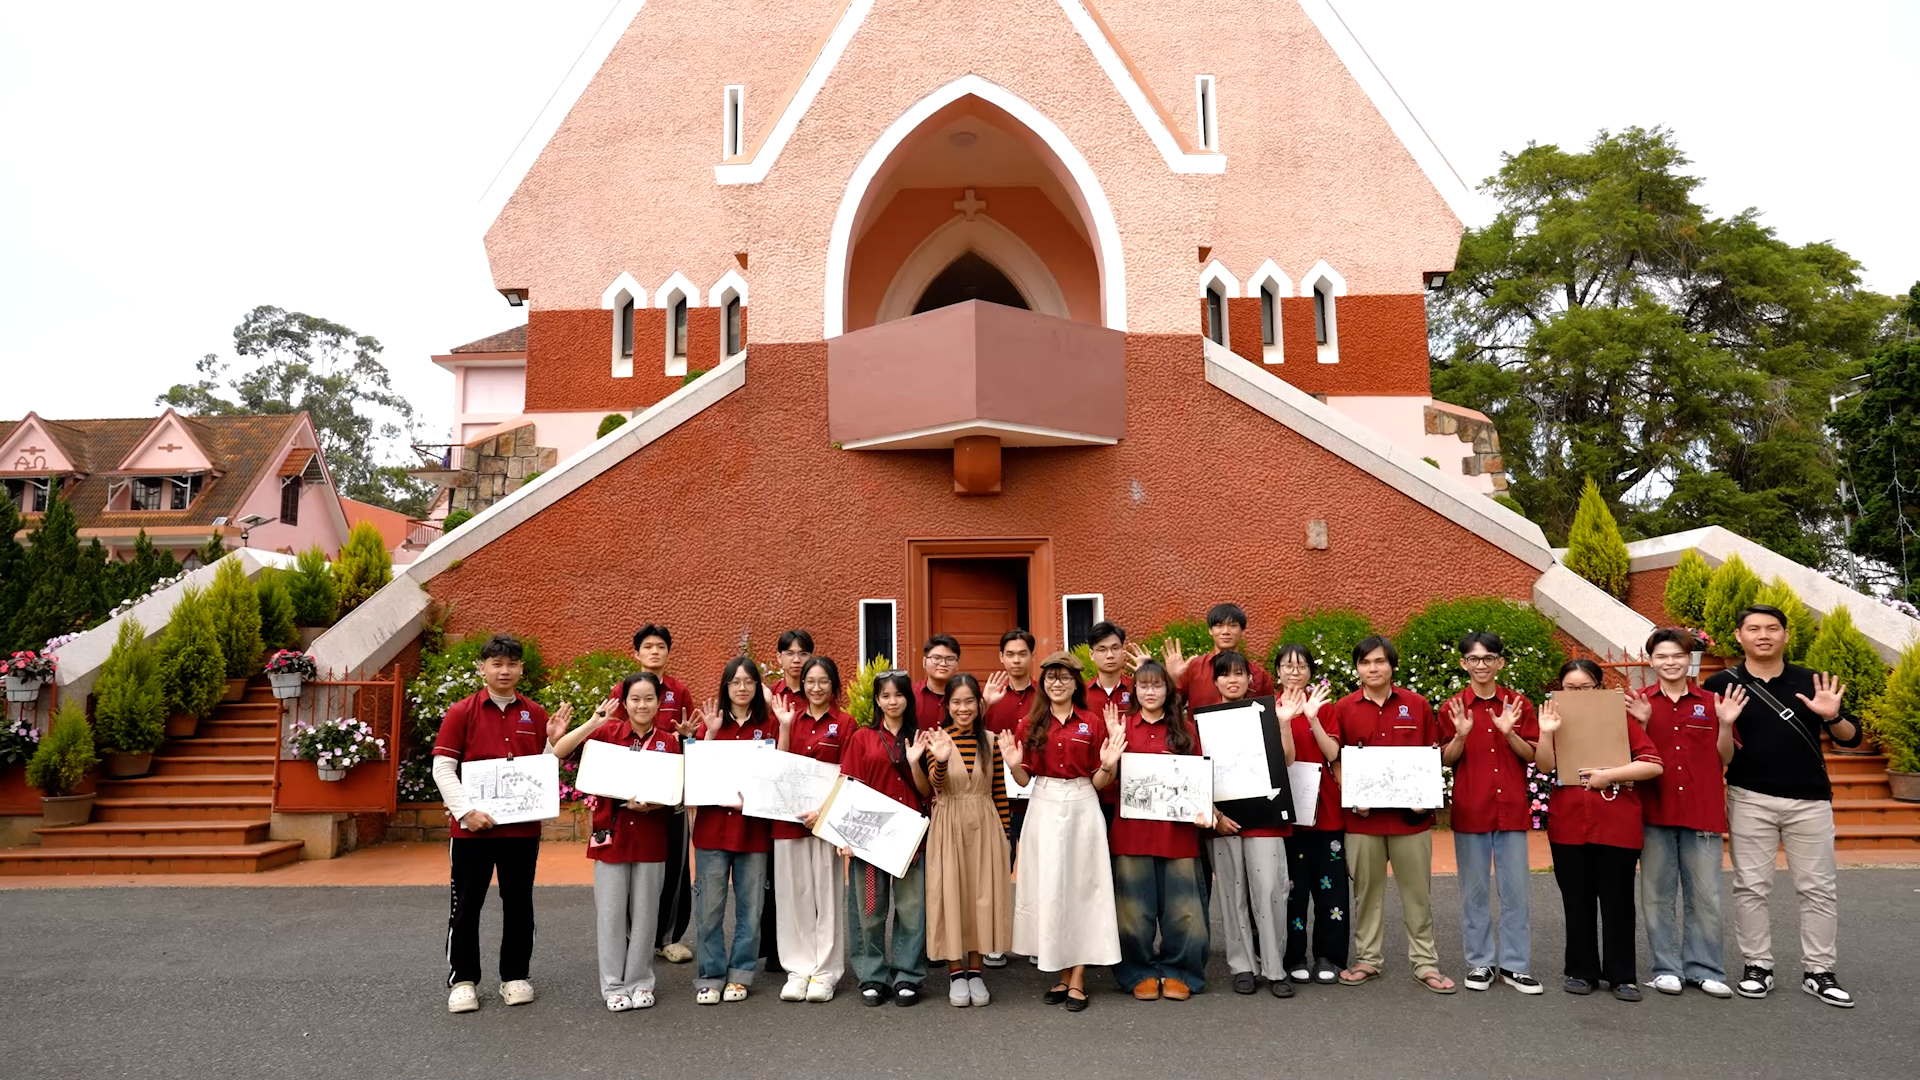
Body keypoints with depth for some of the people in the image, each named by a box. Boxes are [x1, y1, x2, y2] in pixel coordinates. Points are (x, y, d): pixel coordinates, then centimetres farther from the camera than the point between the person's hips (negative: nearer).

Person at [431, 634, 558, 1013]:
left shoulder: (535, 714, 5)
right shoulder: (462, 712, -3)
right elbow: (442, 767, -6)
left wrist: (554, 741, -10)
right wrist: (466, 810, -16)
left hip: (523, 826, 2)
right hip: (472, 826, -2)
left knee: (518, 902, 11)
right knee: (466, 904, 7)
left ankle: (515, 976, 24)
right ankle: (462, 980, 20)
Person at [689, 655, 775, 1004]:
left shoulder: (767, 726, 6)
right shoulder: (711, 724, 5)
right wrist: (710, 732, -12)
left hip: (753, 828, 1)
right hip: (713, 826, 0)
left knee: (750, 906, 8)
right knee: (709, 906, 3)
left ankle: (739, 975, 21)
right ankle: (710, 976, 16)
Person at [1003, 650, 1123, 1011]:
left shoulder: (1093, 724, 2)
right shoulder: (1029, 725, 5)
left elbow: (1098, 781, 3)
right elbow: (1024, 779, 7)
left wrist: (1108, 764, -16)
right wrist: (1014, 765, -13)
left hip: (1082, 808, -1)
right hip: (1044, 809, 1)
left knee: (1081, 886, 2)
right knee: (1048, 888, 5)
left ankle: (1077, 979, 11)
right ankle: (1062, 974, 18)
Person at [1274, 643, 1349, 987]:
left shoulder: (1324, 707, 7)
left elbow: (1332, 754, -6)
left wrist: (1312, 717, -17)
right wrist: (1284, 720, -23)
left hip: (1325, 808, 2)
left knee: (1330, 883, 5)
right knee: (1291, 885, 2)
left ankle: (1328, 957, 17)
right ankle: (1294, 958, 14)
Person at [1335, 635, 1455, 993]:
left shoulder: (1417, 705, 2)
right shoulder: (1344, 708, 1)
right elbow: (1335, 761, 4)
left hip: (1411, 813, 0)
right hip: (1363, 815, 0)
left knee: (1418, 890, 8)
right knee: (1367, 890, 9)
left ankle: (1425, 962, 19)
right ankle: (1368, 959, 21)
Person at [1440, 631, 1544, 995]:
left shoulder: (1518, 703, 3)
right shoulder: (1453, 707, 0)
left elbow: (1532, 756, 1)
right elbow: (1446, 760, 0)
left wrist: (1509, 732, -16)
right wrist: (1461, 735, -18)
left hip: (1512, 808, 1)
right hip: (1470, 810, -1)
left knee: (1517, 889, 6)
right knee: (1474, 890, 7)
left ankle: (1514, 964, 18)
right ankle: (1479, 962, 18)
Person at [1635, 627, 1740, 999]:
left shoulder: (1711, 702, 6)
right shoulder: (1640, 704, 3)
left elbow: (1724, 759, 8)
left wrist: (1725, 724, -7)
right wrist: (1642, 723, -12)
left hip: (1703, 812, 1)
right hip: (1655, 811, -1)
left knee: (1705, 895, 6)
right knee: (1658, 894, 5)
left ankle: (1704, 969, 18)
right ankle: (1667, 968, 15)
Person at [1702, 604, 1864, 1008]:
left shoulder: (1812, 682, 2)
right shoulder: (1721, 684, -2)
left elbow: (1851, 738, 2)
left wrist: (1832, 718, -17)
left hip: (1809, 800, 2)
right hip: (1749, 800, -1)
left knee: (1818, 887, 7)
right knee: (1751, 887, 5)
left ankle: (1818, 971, 19)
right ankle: (1757, 965, 16)